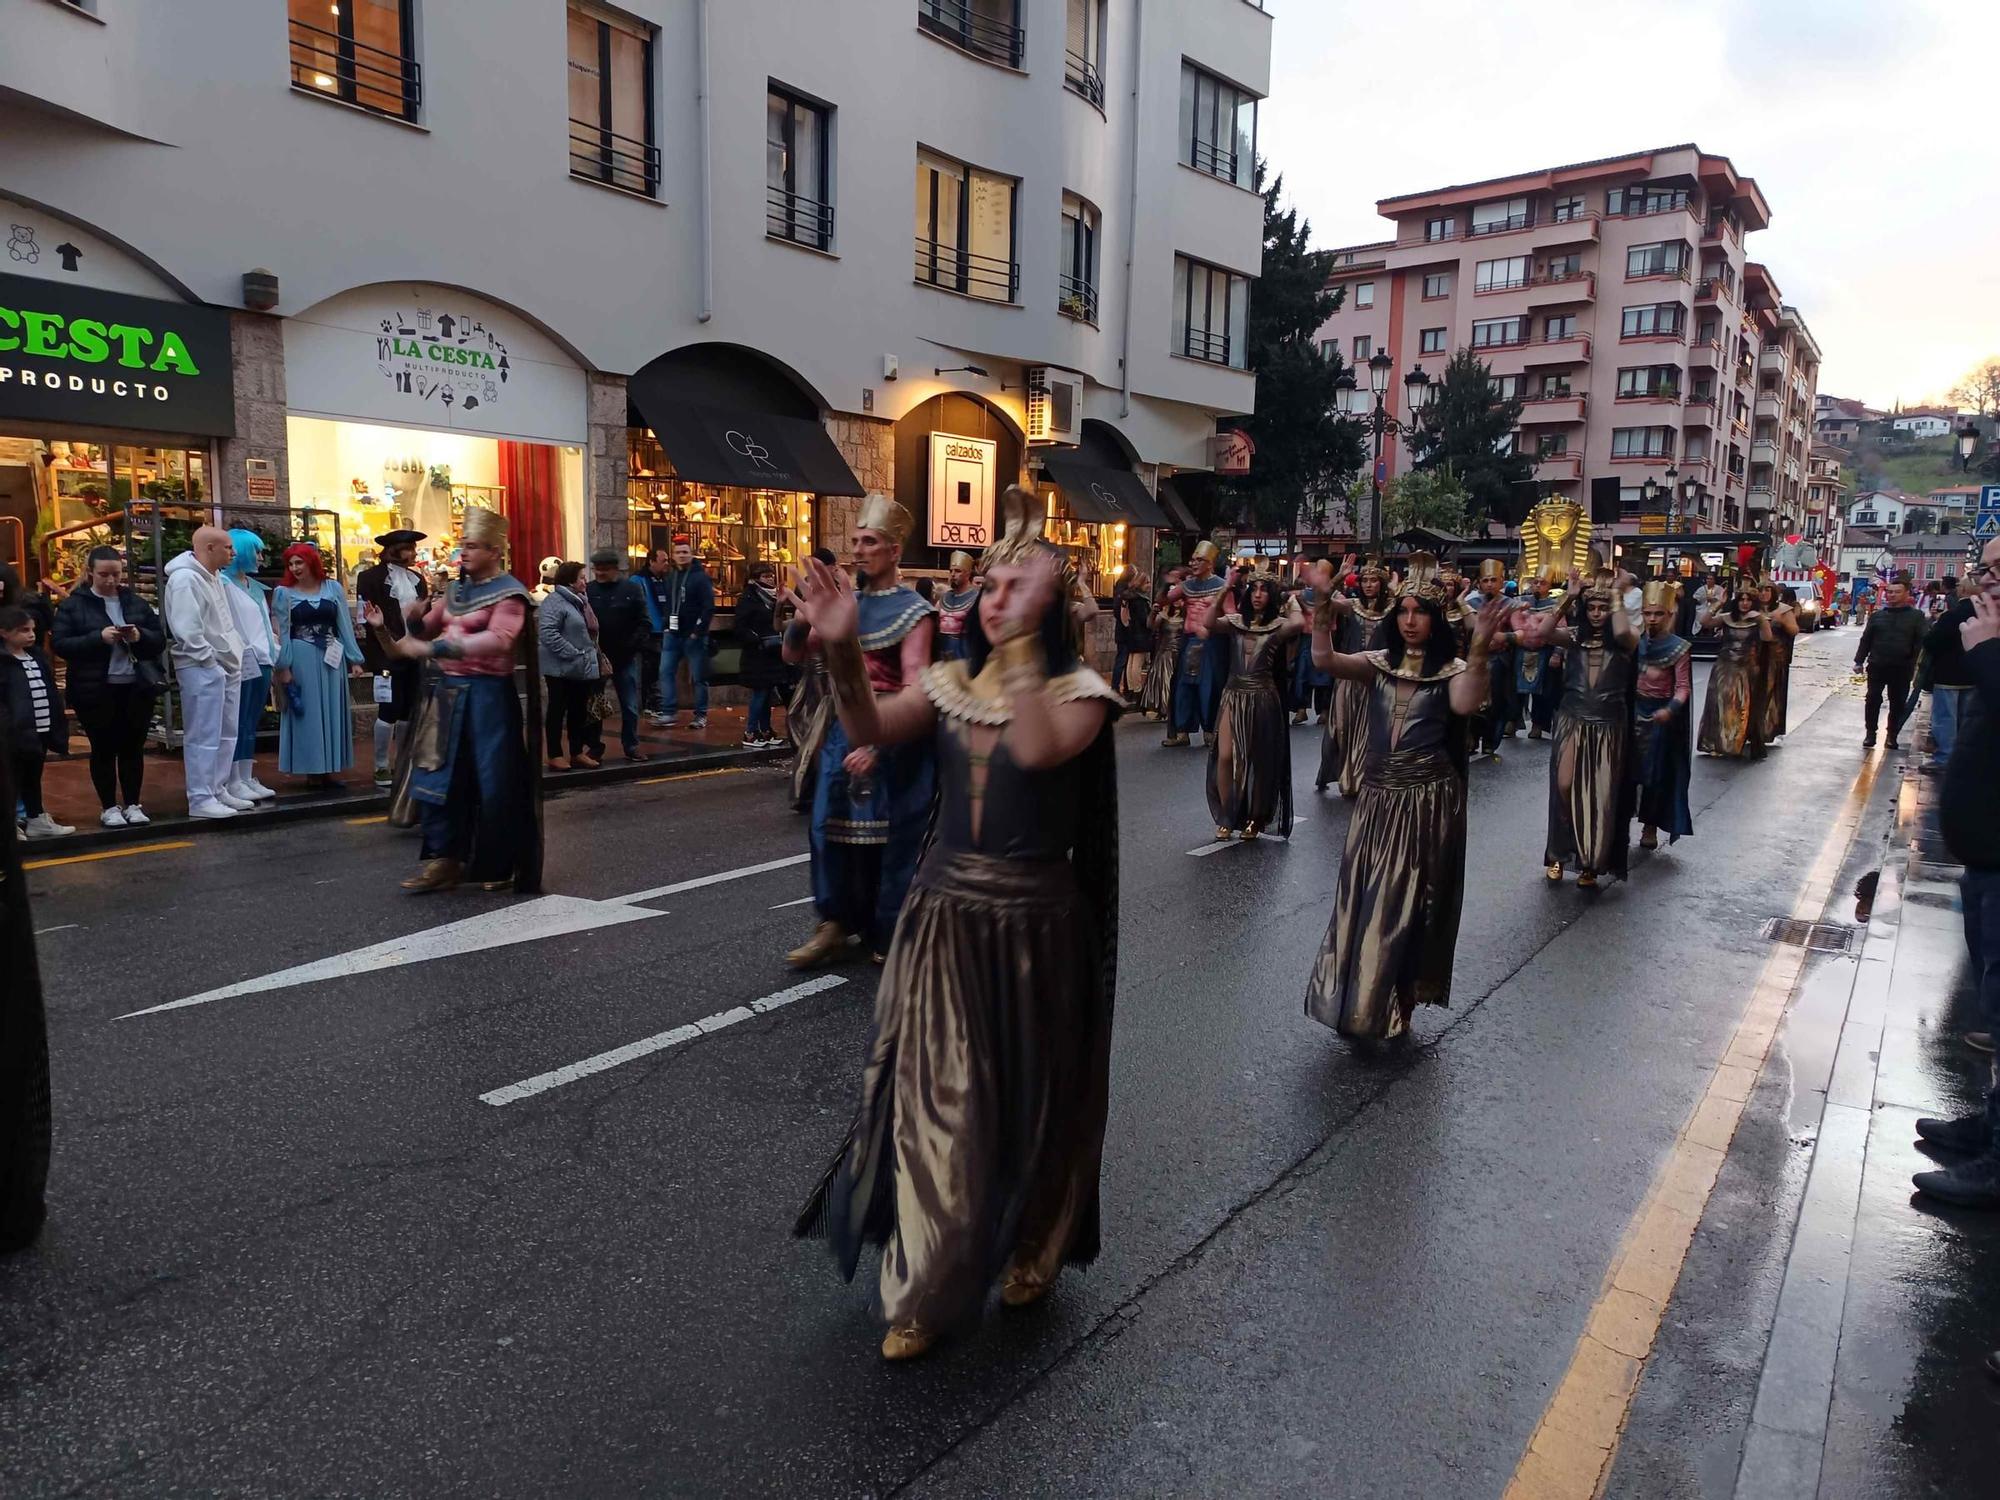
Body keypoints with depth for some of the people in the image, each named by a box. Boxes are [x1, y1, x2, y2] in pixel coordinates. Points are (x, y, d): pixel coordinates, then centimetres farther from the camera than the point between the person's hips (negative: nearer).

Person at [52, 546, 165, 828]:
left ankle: (133, 805, 17)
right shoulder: (73, 604, 0)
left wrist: (140, 636, -13)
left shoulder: (136, 602, 10)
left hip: (137, 687, 3)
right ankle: (109, 808, 13)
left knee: (133, 748, 8)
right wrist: (98, 637, -21)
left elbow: (160, 640, 8)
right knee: (103, 749, 4)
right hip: (95, 690, -2)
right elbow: (61, 645, -8)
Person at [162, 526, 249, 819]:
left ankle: (218, 790, 24)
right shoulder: (185, 579, -15)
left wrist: (234, 657, 12)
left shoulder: (214, 577, 15)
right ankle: (201, 799, 0)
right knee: (204, 736, -5)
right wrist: (210, 660, -16)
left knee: (226, 734, 14)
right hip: (202, 669, -10)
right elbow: (187, 630, -21)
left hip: (226, 666, 10)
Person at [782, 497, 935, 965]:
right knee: (832, 825, 7)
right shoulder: (847, 603, 9)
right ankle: (835, 925, 19)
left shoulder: (913, 611, -9)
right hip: (843, 730, 6)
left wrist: (877, 745, -26)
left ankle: (888, 937, 16)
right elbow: (794, 656, 12)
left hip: (891, 739, -6)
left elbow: (914, 690, -17)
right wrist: (804, 619, -9)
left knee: (889, 835, 3)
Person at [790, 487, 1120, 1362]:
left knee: (1030, 1103, 13)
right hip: (943, 917, 3)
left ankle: (1030, 1253, 40)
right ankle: (923, 1293, 28)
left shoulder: (1077, 691, -9)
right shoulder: (949, 684, 3)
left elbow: (1039, 751, -31)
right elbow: (869, 728, -13)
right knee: (932, 1104, 8)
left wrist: (1023, 642, -33)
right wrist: (843, 653, -29)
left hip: (1033, 925, -3)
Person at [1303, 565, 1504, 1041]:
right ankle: (1358, 1000, 29)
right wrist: (1323, 612, -27)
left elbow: (1466, 705, -26)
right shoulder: (1378, 663, 5)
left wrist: (1479, 649, -37)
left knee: (1408, 904, 6)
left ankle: (1396, 1005, 23)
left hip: (1427, 800, -3)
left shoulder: (1452, 670, -4)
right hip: (1377, 796, 4)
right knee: (1363, 899, 11)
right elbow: (1324, 659, -12)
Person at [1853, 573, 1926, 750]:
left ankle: (1892, 736, 16)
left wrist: (1917, 665, -14)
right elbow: (1866, 640, 10)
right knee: (1873, 700, 0)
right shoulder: (1877, 615, 8)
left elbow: (1923, 642, -5)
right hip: (1877, 666, 1)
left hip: (1902, 669, -1)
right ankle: (1870, 734, 9)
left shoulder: (1916, 616, 1)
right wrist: (1859, 661, 3)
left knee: (1898, 704, 6)